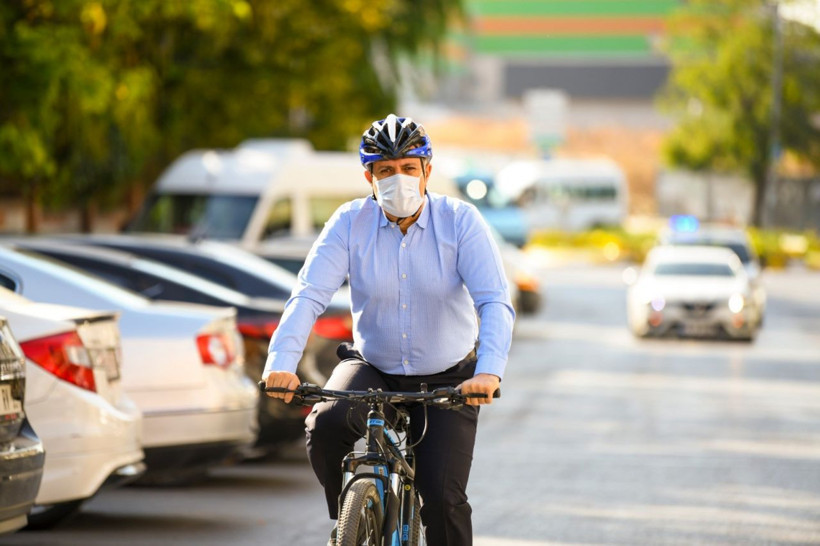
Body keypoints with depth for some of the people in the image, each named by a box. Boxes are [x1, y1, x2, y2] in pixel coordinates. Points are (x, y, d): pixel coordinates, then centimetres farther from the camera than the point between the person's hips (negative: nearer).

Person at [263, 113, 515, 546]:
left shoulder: (460, 221, -14)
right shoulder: (350, 223, -10)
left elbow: (495, 302, -23)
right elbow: (308, 295, -20)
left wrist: (489, 371, -42)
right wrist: (281, 363, -37)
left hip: (447, 379, -1)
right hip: (373, 369, 1)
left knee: (443, 498, -16)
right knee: (325, 426, -29)